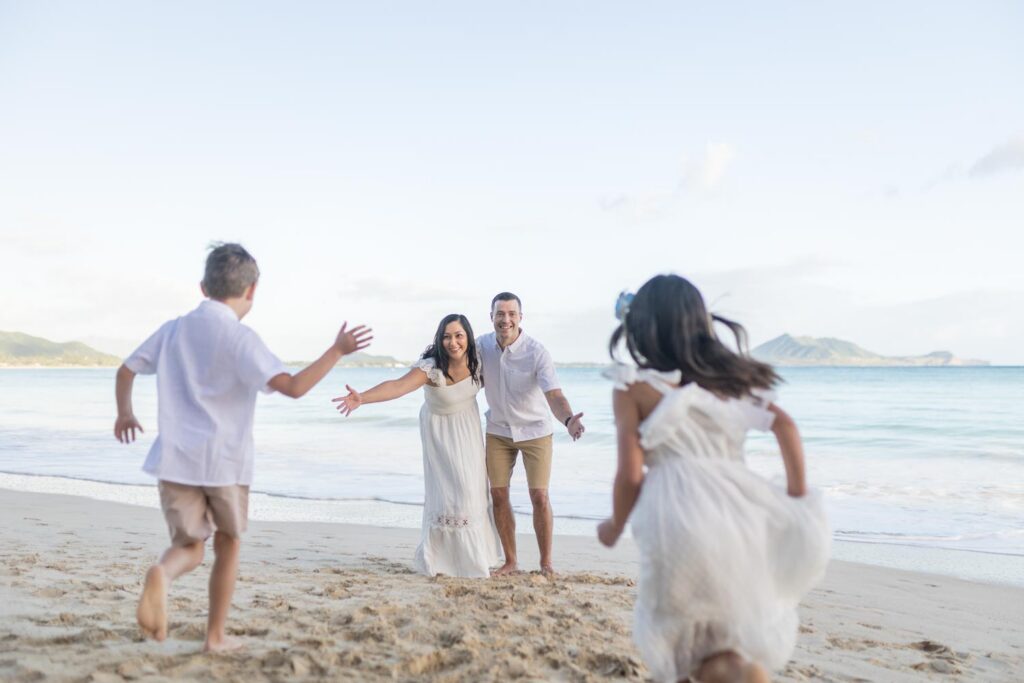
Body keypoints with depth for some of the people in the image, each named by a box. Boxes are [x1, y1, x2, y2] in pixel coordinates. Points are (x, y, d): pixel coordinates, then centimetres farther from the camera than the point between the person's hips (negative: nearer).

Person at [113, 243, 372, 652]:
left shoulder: (174, 329, 7)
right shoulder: (240, 337, -11)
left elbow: (125, 371, 18)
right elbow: (293, 387, -22)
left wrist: (124, 412, 36)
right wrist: (337, 350, -14)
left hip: (175, 459, 4)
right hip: (225, 461, -4)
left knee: (189, 547, 12)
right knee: (227, 546, 17)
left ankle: (161, 574, -22)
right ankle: (216, 636, 25)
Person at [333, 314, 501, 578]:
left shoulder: (477, 360, -18)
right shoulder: (431, 367, -33)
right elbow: (397, 386, -49)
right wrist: (362, 397, -64)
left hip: (468, 426, 4)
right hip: (440, 429, -4)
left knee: (473, 487, 5)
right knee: (446, 489, -9)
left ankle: (473, 556, 24)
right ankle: (439, 558, 8)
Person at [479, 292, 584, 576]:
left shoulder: (536, 352, -22)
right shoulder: (482, 345, -8)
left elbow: (554, 395, -31)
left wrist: (568, 420, -53)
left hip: (534, 430, -3)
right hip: (498, 430, 4)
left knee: (539, 496, -6)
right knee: (498, 494, 3)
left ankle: (546, 562, 12)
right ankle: (510, 561, 18)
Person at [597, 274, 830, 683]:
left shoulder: (632, 387, 0)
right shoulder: (730, 374, 12)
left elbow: (631, 473, -4)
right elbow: (784, 425, 2)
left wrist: (615, 526, 12)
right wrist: (798, 500, 9)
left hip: (680, 521, -4)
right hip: (739, 515, 5)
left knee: (686, 649, 19)